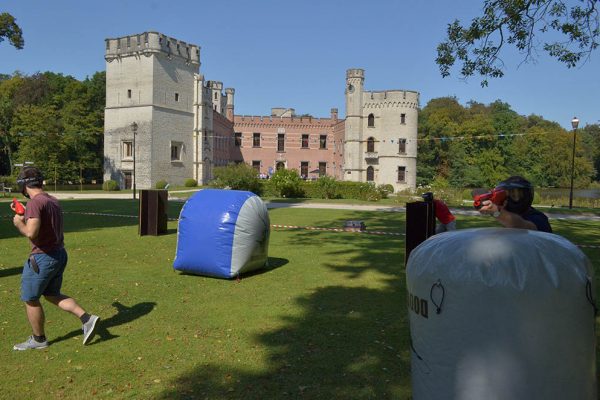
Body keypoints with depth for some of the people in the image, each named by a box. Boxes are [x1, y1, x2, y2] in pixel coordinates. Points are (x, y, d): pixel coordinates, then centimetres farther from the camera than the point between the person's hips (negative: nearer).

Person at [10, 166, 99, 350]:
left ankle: (38, 339, 25)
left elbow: (31, 233, -28)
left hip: (42, 258, -9)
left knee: (30, 299, 10)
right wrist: (23, 213, 30)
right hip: (59, 254, 9)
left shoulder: (35, 203, -18)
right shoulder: (53, 201, 10)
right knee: (52, 295, 21)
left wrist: (19, 223, -9)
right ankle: (87, 319, 9)